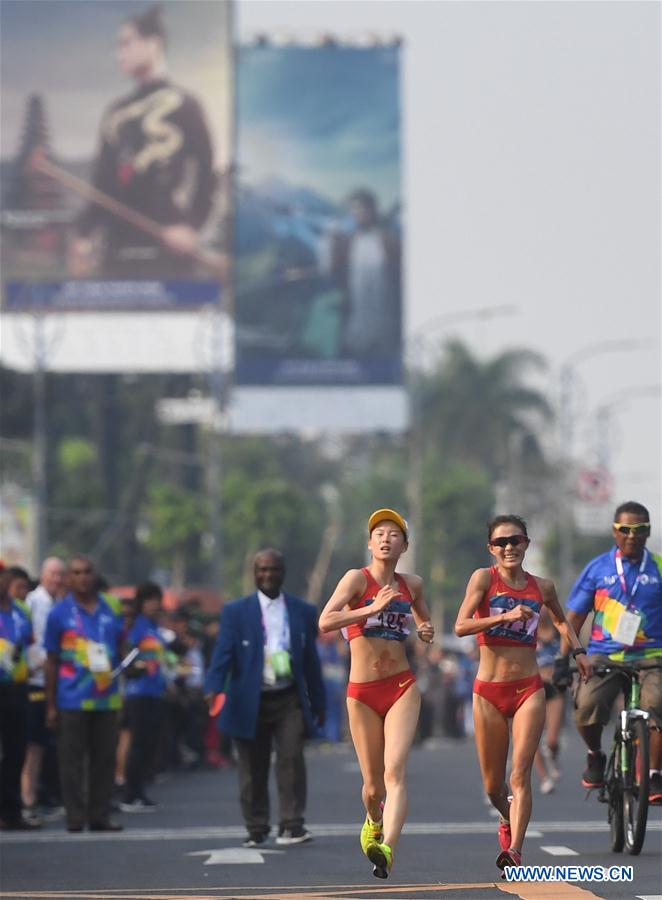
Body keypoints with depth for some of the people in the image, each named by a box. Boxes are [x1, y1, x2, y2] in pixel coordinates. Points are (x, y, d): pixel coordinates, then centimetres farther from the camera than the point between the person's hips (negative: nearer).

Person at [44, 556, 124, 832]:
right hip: (72, 700, -3)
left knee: (104, 759, 4)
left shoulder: (112, 610, 9)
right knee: (72, 760, 0)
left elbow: (122, 651, 21)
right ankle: (75, 816, 5)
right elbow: (52, 662, 3)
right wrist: (51, 705, 0)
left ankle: (100, 816, 10)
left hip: (106, 698, 3)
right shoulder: (59, 614, 2)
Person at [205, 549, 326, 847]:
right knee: (252, 769, 4)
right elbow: (223, 654, -7)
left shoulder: (302, 611, 10)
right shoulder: (236, 611, 3)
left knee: (291, 758, -14)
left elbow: (311, 660, 14)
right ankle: (256, 829, 14)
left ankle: (292, 825, -10)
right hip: (250, 703, -1)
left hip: (290, 701, 1)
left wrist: (319, 703, 16)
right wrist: (213, 689, -22)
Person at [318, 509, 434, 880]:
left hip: (402, 687, 1)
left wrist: (427, 630, 9)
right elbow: (325, 622, -16)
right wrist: (374, 608, -23)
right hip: (363, 692, -1)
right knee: (373, 784, 7)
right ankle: (374, 821, 42)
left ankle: (387, 849, -34)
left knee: (395, 770, -19)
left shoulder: (412, 584, 11)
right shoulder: (358, 578, -2)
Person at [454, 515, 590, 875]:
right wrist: (504, 617, -25)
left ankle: (514, 852, -24)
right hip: (489, 692, -1)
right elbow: (461, 627, -15)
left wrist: (578, 650, 13)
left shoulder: (542, 587, 7)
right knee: (493, 784, 9)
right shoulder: (484, 578, -4)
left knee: (520, 773, -16)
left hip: (528, 690, 1)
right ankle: (507, 821, 42)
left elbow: (561, 620, 29)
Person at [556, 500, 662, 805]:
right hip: (604, 654, 0)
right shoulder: (597, 569, 7)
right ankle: (595, 755, 8)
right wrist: (563, 659, 1)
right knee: (587, 706, -24)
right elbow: (574, 617, 9)